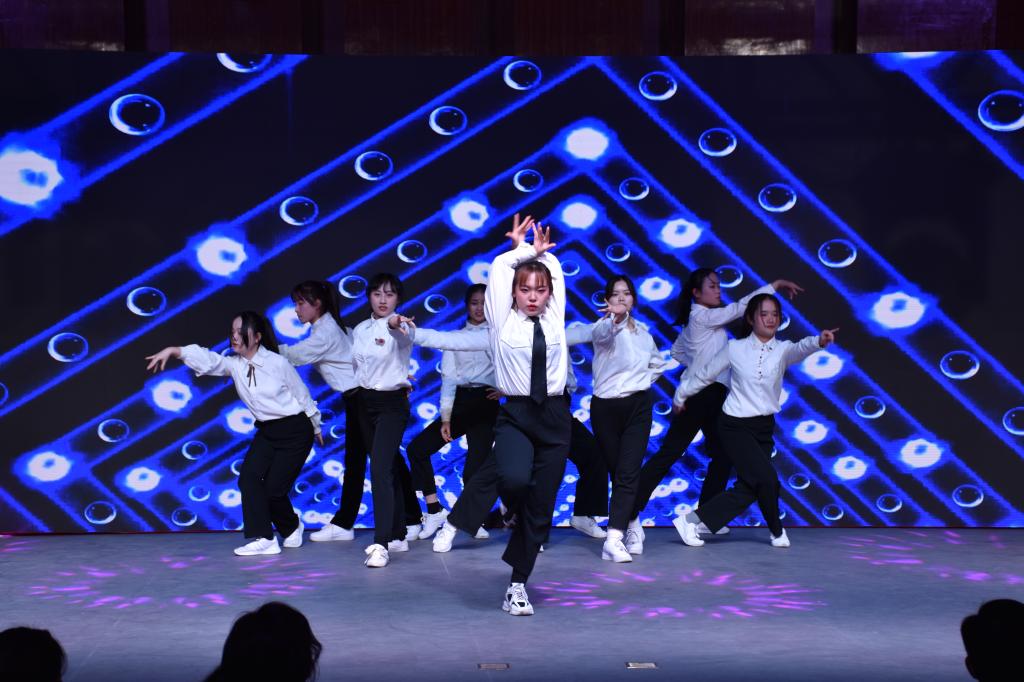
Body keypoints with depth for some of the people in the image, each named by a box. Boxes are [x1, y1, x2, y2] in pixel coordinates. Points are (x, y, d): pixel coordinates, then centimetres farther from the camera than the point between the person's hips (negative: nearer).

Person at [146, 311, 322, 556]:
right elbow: (207, 358, -22)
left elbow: (303, 396, -4)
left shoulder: (278, 363, -16)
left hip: (295, 430, -5)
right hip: (267, 431, 5)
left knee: (274, 488, -8)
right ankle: (263, 539, -11)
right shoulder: (234, 364, -4)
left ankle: (292, 528, 21)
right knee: (249, 477, -15)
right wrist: (172, 350, -39)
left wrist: (317, 428, 7)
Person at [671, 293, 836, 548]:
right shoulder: (735, 348, -5)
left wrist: (819, 341, -47)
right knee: (767, 479, -16)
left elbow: (800, 349, -25)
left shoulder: (782, 350, -1)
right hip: (735, 426, -4)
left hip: (764, 428, 4)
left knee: (748, 489, -1)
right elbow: (704, 375, 9)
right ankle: (777, 531, 11)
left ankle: (691, 521, 12)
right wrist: (680, 396, 20)